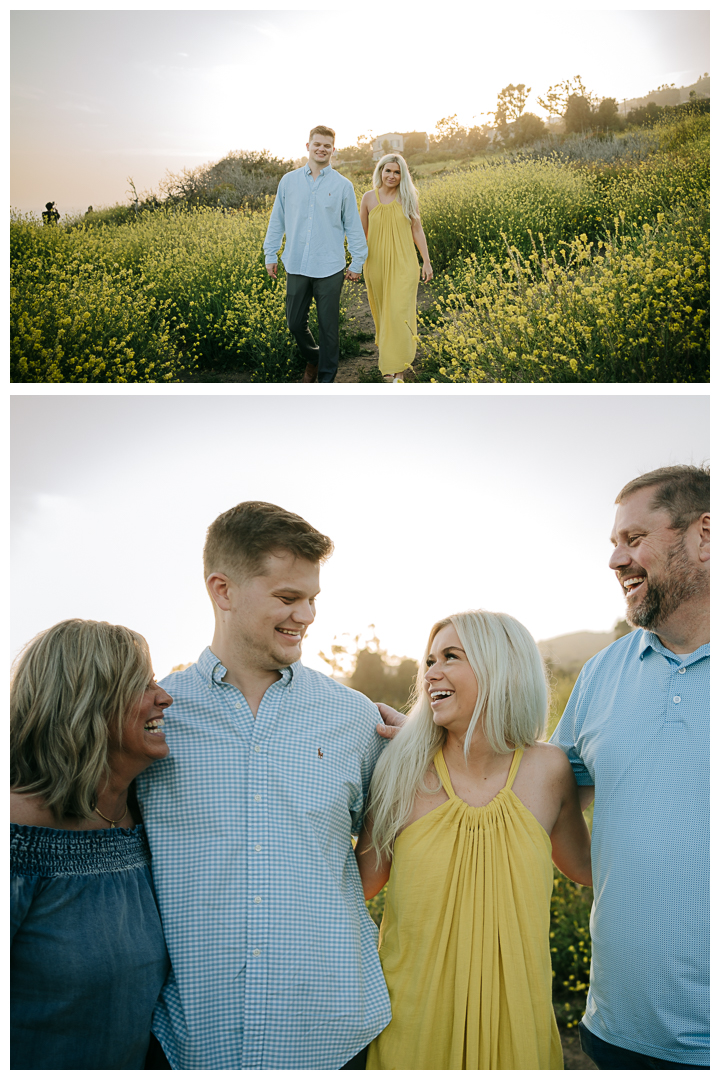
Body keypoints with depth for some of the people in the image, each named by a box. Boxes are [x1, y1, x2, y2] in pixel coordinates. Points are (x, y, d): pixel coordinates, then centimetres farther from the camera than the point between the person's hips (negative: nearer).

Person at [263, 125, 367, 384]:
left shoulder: (343, 185, 2)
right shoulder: (289, 181, 6)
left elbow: (353, 227, 7)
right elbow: (277, 221, 12)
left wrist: (358, 262, 7)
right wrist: (270, 255, 12)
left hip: (329, 268, -2)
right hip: (297, 266, 2)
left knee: (328, 327, 4)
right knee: (295, 323, 9)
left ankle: (327, 378, 17)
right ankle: (312, 360, 36)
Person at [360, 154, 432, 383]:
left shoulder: (408, 197, 0)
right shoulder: (369, 198, 2)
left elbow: (417, 230, 4)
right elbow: (362, 233, 9)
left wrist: (426, 261, 2)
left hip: (403, 265, -2)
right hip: (377, 264, 2)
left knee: (399, 312, -9)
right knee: (383, 311, 12)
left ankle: (397, 368, -5)